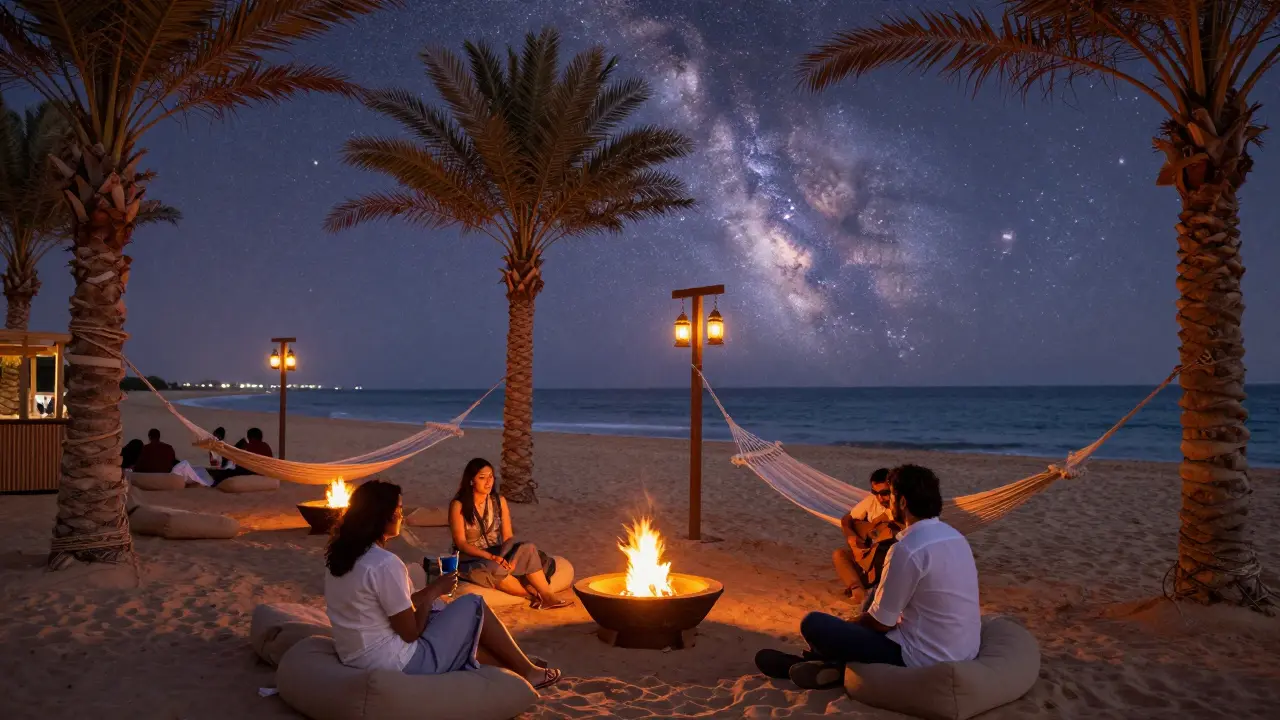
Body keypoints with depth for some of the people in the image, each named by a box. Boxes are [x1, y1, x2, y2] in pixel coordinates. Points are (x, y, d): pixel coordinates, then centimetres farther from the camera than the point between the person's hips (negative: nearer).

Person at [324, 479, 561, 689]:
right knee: (473, 606, 4)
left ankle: (511, 669, 30)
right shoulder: (385, 563, -24)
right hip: (397, 664, -8)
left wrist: (430, 592, 9)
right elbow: (410, 632, -17)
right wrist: (434, 590, -4)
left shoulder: (341, 554, 3)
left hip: (358, 659, 9)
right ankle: (527, 671, 21)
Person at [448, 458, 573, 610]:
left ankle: (547, 596, -30)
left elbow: (508, 537, 0)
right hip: (471, 559, -4)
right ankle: (536, 596, -23)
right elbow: (461, 543, -15)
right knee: (495, 569, -39)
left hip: (497, 554, 4)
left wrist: (507, 558, -22)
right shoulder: (458, 505, -11)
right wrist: (492, 557, -26)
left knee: (528, 549, -26)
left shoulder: (499, 501, 2)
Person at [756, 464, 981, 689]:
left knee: (813, 624, -9)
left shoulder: (907, 549, -22)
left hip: (924, 660, -9)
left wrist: (847, 624, 7)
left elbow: (880, 623, -15)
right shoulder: (954, 536, 6)